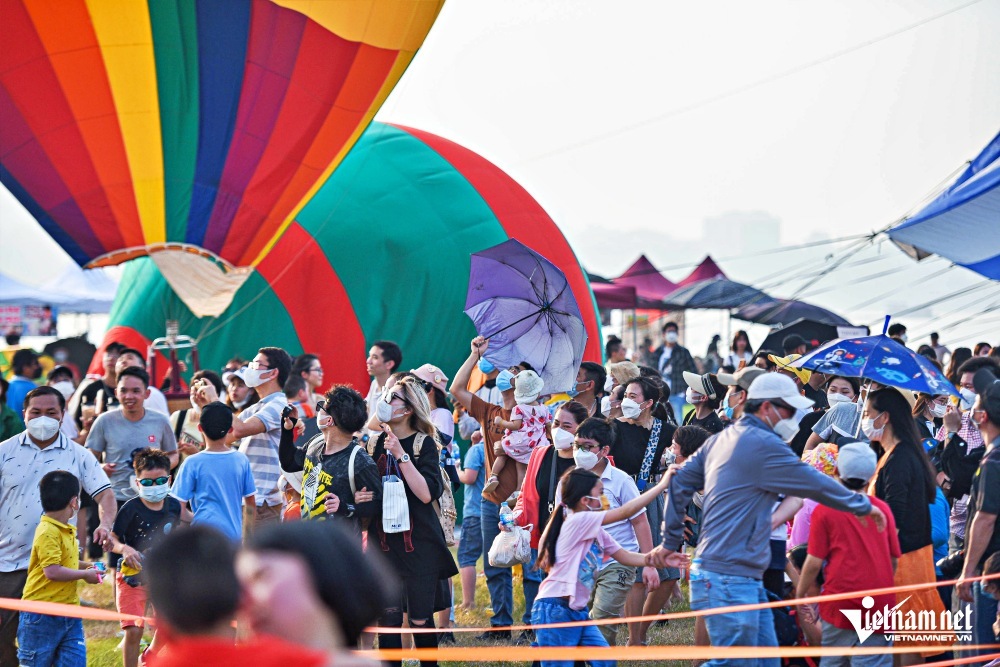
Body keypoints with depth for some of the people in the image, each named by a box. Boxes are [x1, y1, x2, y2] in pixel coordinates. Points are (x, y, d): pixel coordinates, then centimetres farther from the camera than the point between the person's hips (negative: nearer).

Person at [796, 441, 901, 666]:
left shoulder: (824, 511, -3)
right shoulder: (883, 509, 6)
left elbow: (814, 562, -5)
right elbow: (894, 559, 11)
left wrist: (800, 595, 9)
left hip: (840, 600, -2)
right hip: (879, 603, 2)